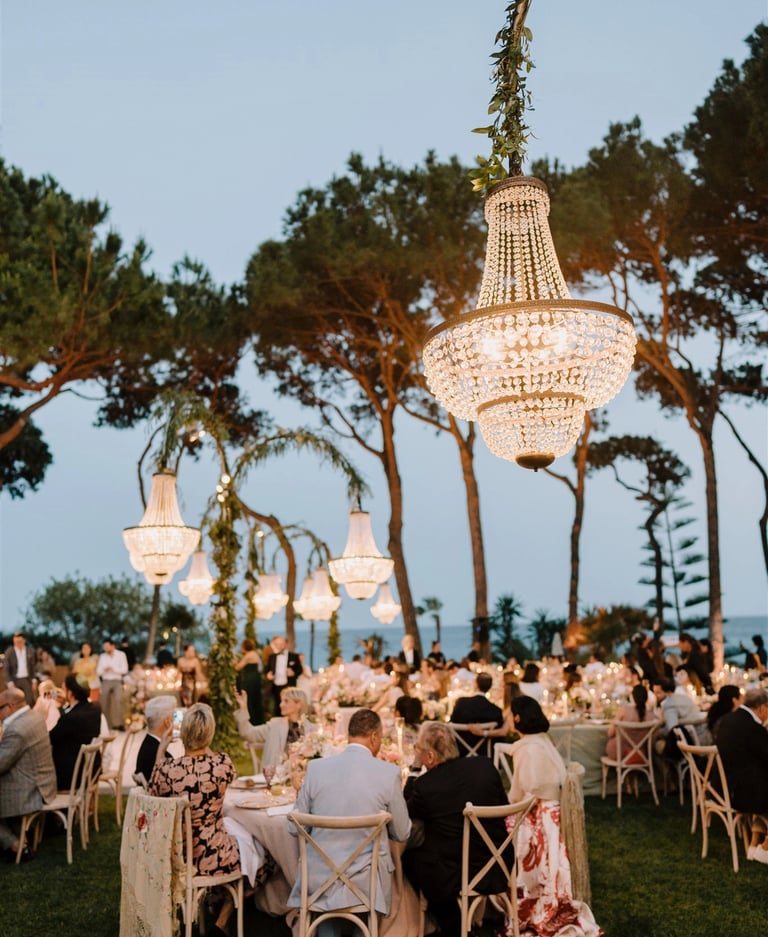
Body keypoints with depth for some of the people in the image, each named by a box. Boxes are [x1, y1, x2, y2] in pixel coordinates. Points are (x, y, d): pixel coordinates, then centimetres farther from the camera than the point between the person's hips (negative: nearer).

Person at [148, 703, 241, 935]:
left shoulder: (167, 768, -19)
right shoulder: (222, 763, -21)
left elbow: (152, 794, 4)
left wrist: (160, 752, 8)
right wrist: (205, 747, 14)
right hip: (211, 858, -3)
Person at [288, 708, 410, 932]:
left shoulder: (316, 767, -6)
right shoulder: (389, 773, -11)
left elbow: (295, 827, 2)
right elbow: (402, 834, 0)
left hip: (320, 880, 1)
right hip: (365, 882, -1)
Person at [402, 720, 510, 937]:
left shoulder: (424, 785, -18)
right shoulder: (486, 766, -7)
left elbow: (406, 812, 4)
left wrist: (415, 770, 2)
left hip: (456, 879, -5)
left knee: (409, 856, 18)